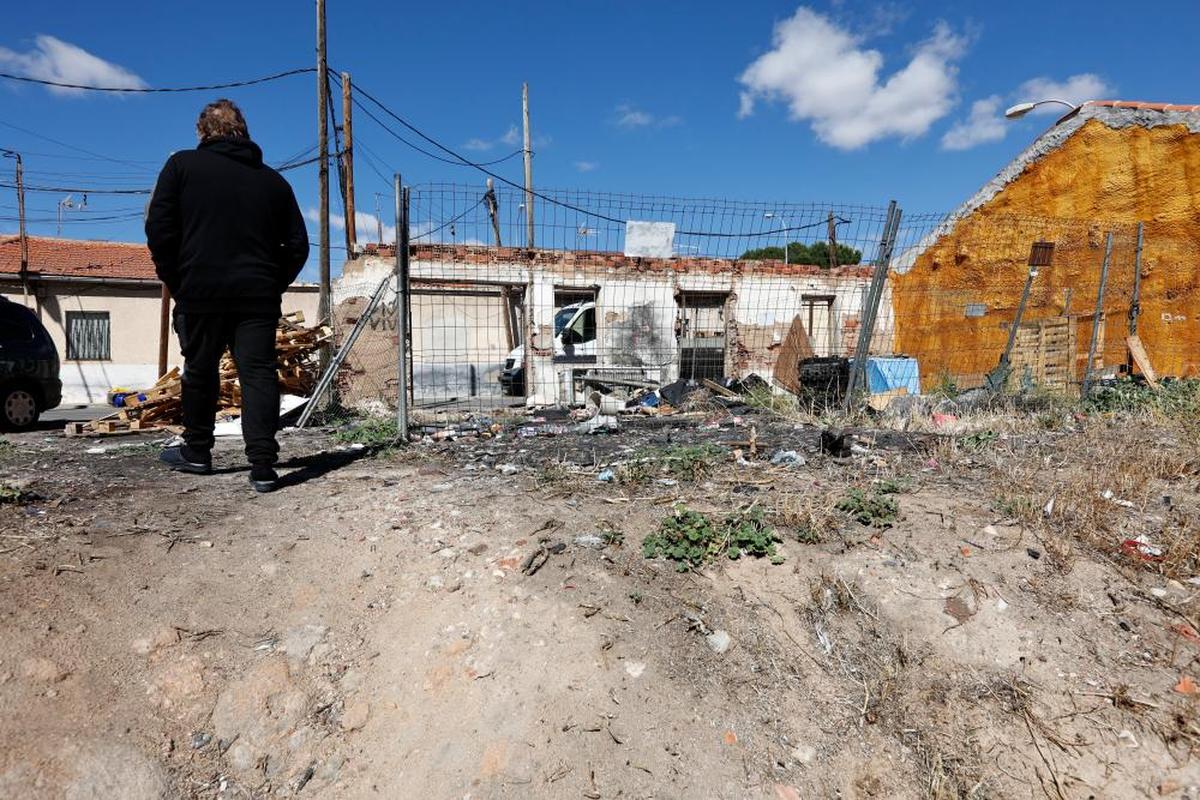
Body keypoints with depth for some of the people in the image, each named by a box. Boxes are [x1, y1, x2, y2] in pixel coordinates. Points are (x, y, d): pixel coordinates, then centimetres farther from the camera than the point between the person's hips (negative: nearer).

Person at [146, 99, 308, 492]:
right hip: (259, 297, 1)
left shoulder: (183, 165, 5)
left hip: (200, 293, -1)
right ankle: (263, 466, -8)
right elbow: (297, 245, 10)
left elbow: (159, 229, -1)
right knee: (258, 373, -2)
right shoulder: (273, 179, 12)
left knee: (200, 371, 14)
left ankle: (197, 451, 28)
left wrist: (175, 282, 8)